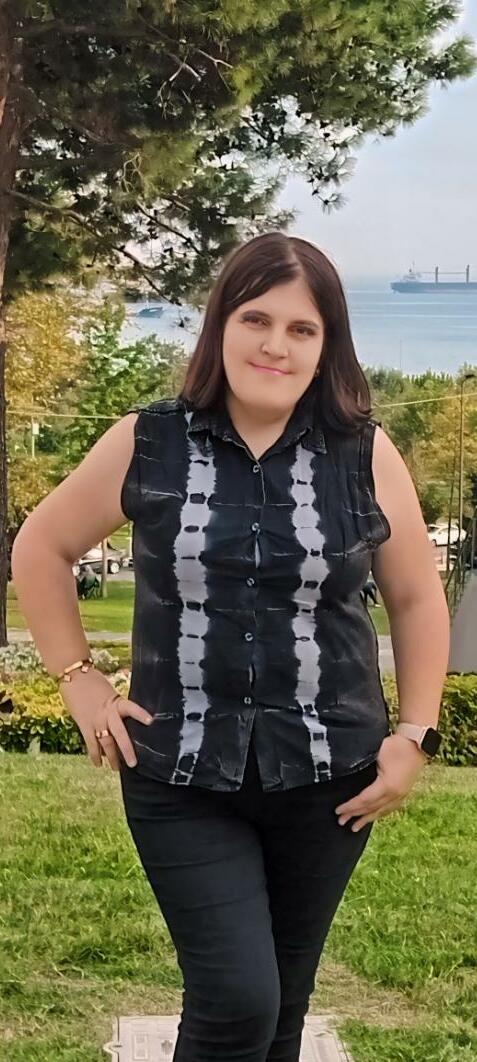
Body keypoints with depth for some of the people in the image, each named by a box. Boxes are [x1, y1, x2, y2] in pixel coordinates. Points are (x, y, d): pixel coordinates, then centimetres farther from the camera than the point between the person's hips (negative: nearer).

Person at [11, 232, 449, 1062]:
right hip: (183, 780, -1)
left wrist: (415, 734, 2)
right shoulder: (146, 445, -3)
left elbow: (418, 598, 9)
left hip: (327, 777, 2)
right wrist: (78, 681, 2)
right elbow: (40, 549, 9)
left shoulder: (366, 457, -1)